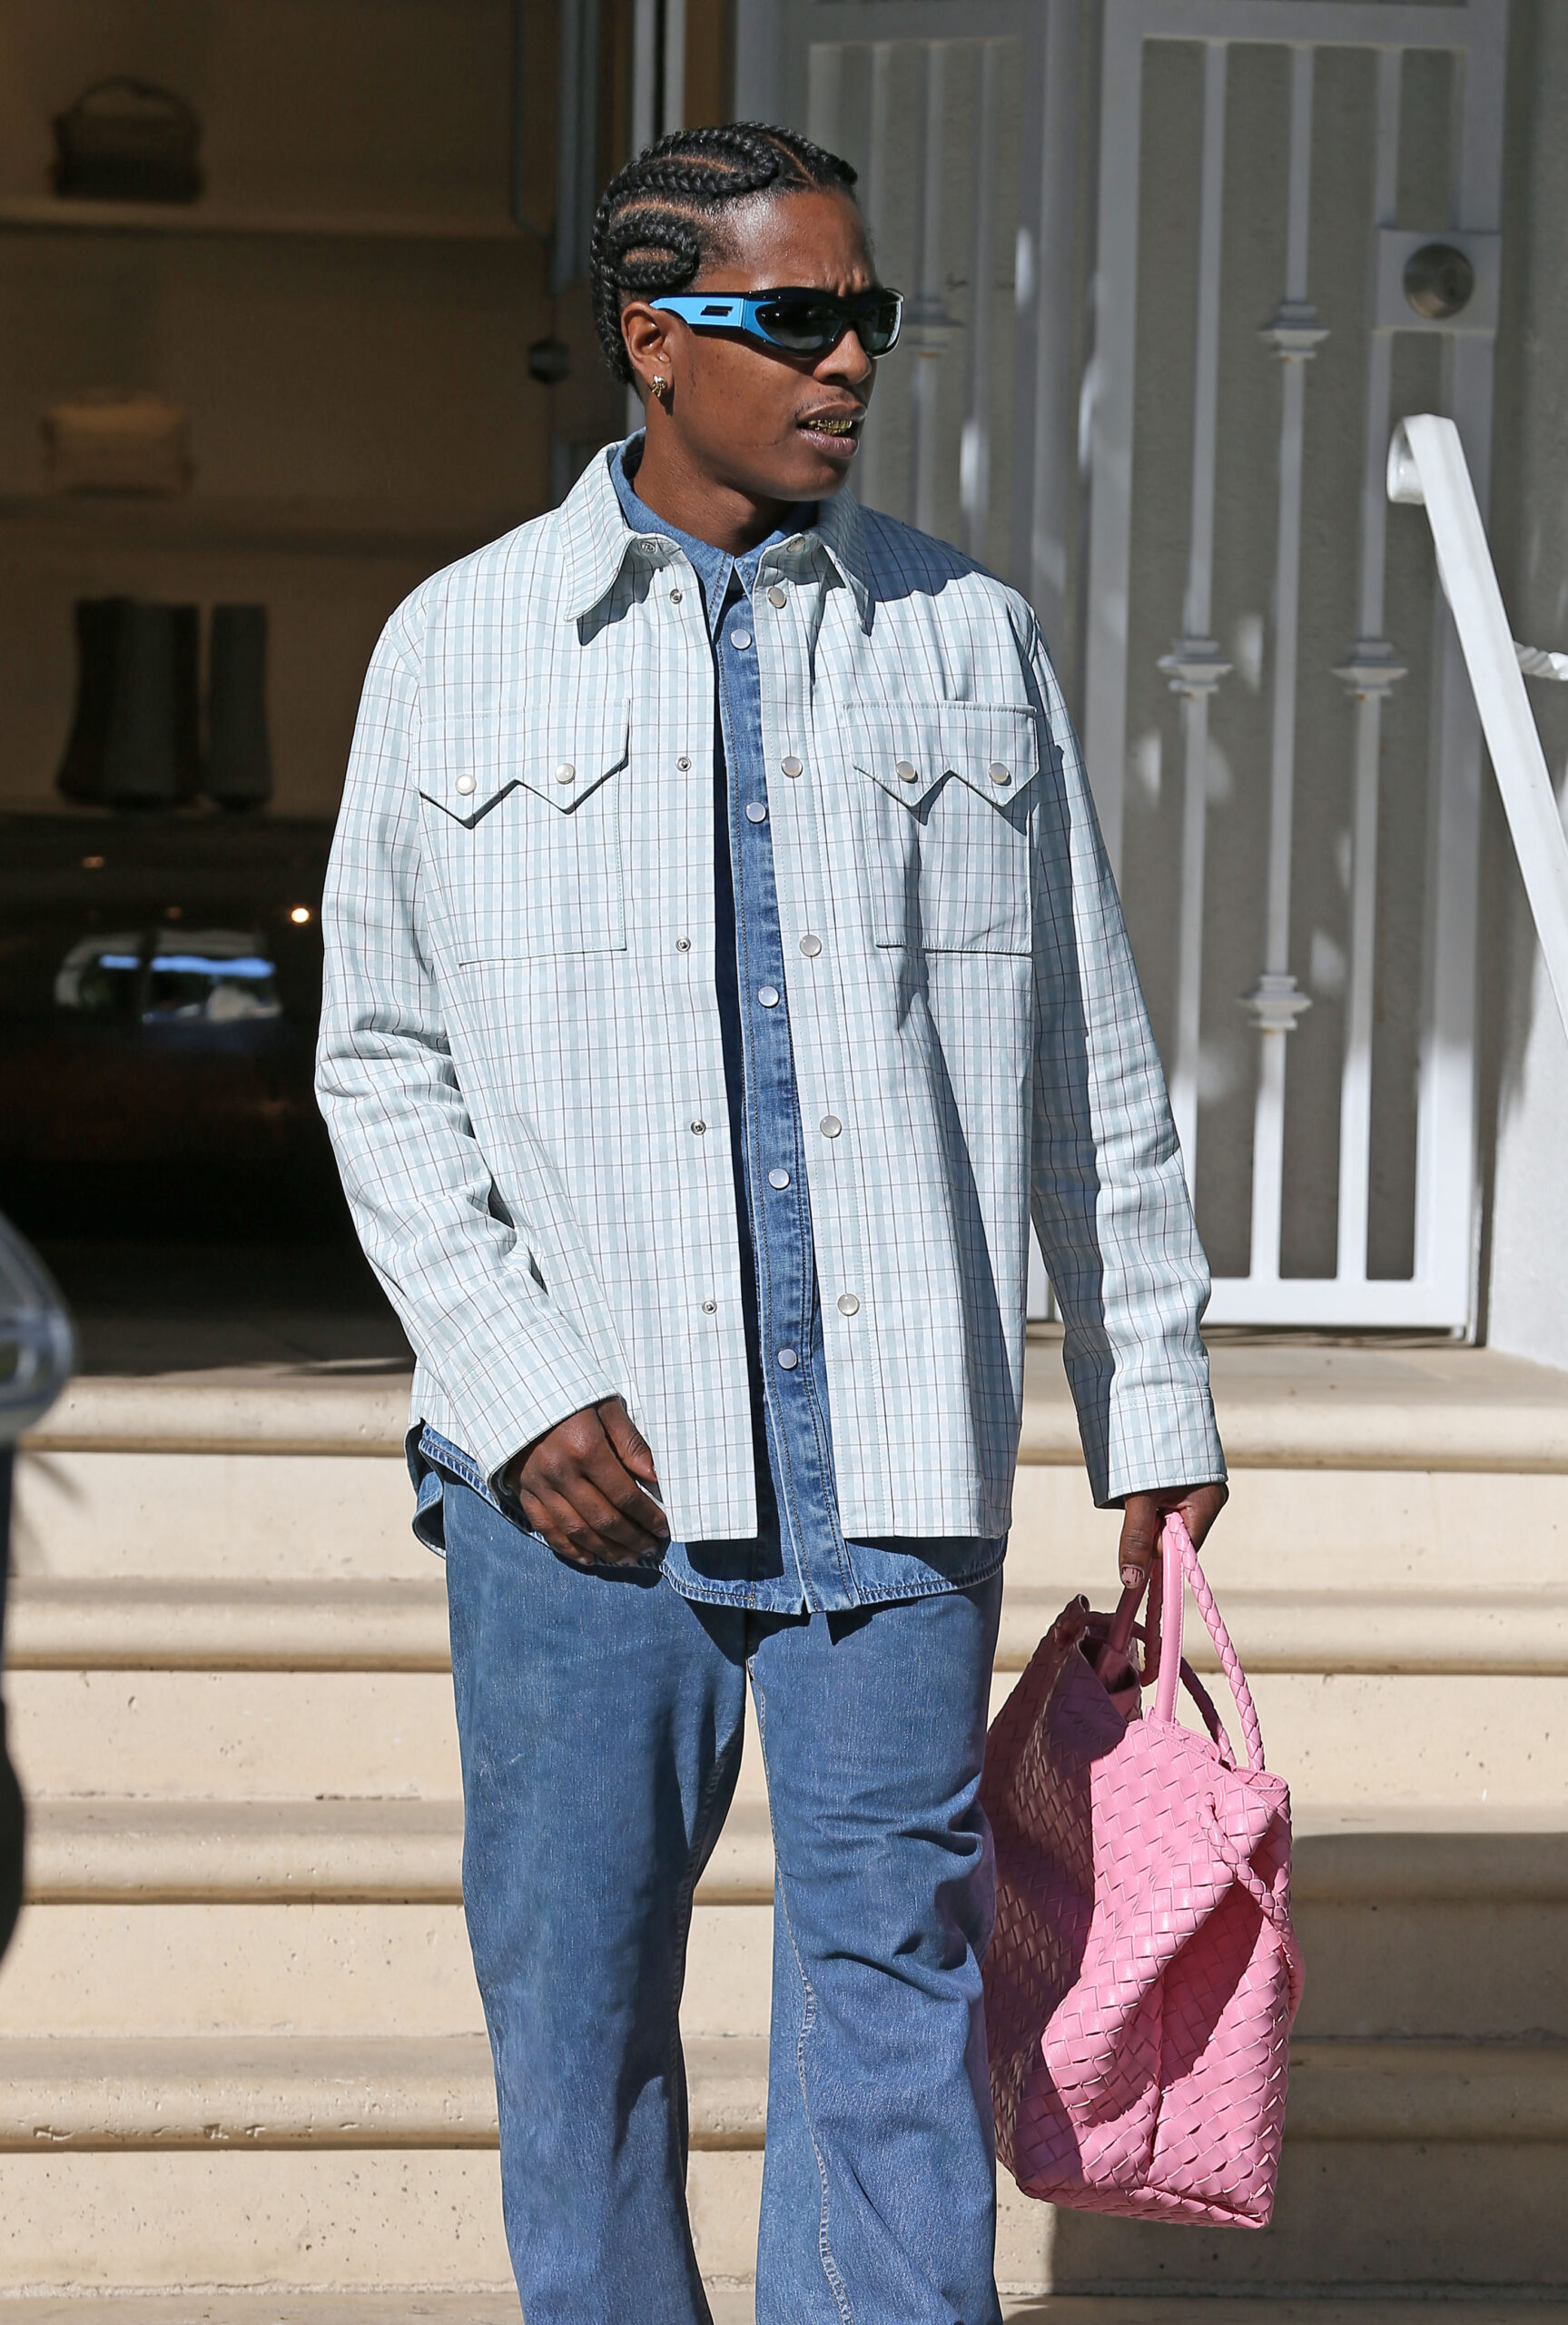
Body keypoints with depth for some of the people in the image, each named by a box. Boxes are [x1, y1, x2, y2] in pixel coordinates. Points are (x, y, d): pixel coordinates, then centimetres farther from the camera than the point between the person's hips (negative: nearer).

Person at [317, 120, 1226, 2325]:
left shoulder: (972, 641, 10)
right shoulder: (461, 648, 6)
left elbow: (1094, 1069, 14)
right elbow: (383, 1066, 7)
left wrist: (1156, 1409, 13)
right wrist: (518, 1384, -5)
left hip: (894, 1462, 0)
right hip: (578, 1468, 0)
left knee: (894, 1975, -1)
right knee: (576, 1991, 7)